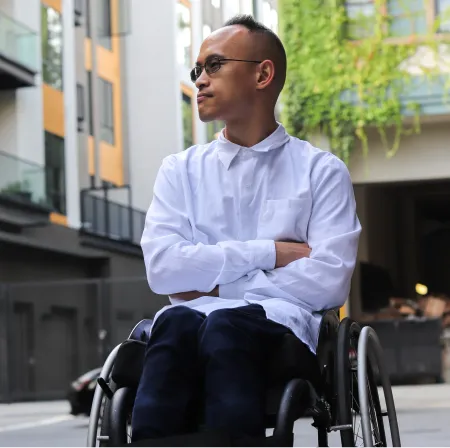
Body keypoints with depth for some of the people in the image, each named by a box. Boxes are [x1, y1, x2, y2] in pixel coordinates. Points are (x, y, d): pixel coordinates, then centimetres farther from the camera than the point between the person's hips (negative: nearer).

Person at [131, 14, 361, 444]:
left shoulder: (321, 170, 13)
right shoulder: (181, 170, 20)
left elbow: (328, 282, -2)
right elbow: (162, 267, 3)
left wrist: (216, 286, -1)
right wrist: (269, 253, -2)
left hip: (279, 326, -2)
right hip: (190, 319, 2)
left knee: (226, 326, -37)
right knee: (175, 324, -35)